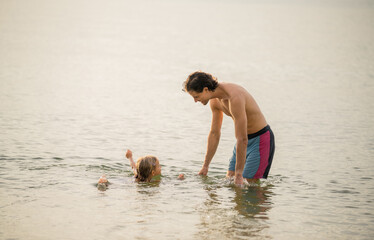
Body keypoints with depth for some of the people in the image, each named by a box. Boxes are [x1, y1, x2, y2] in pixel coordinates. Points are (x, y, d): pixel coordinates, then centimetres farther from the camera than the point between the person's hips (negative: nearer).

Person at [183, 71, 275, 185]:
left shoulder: (234, 98, -32)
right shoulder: (214, 100, -3)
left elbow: (242, 140, -30)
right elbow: (214, 134, 9)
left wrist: (238, 174, -26)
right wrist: (205, 166, 12)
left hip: (261, 139, -8)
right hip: (245, 138, 8)